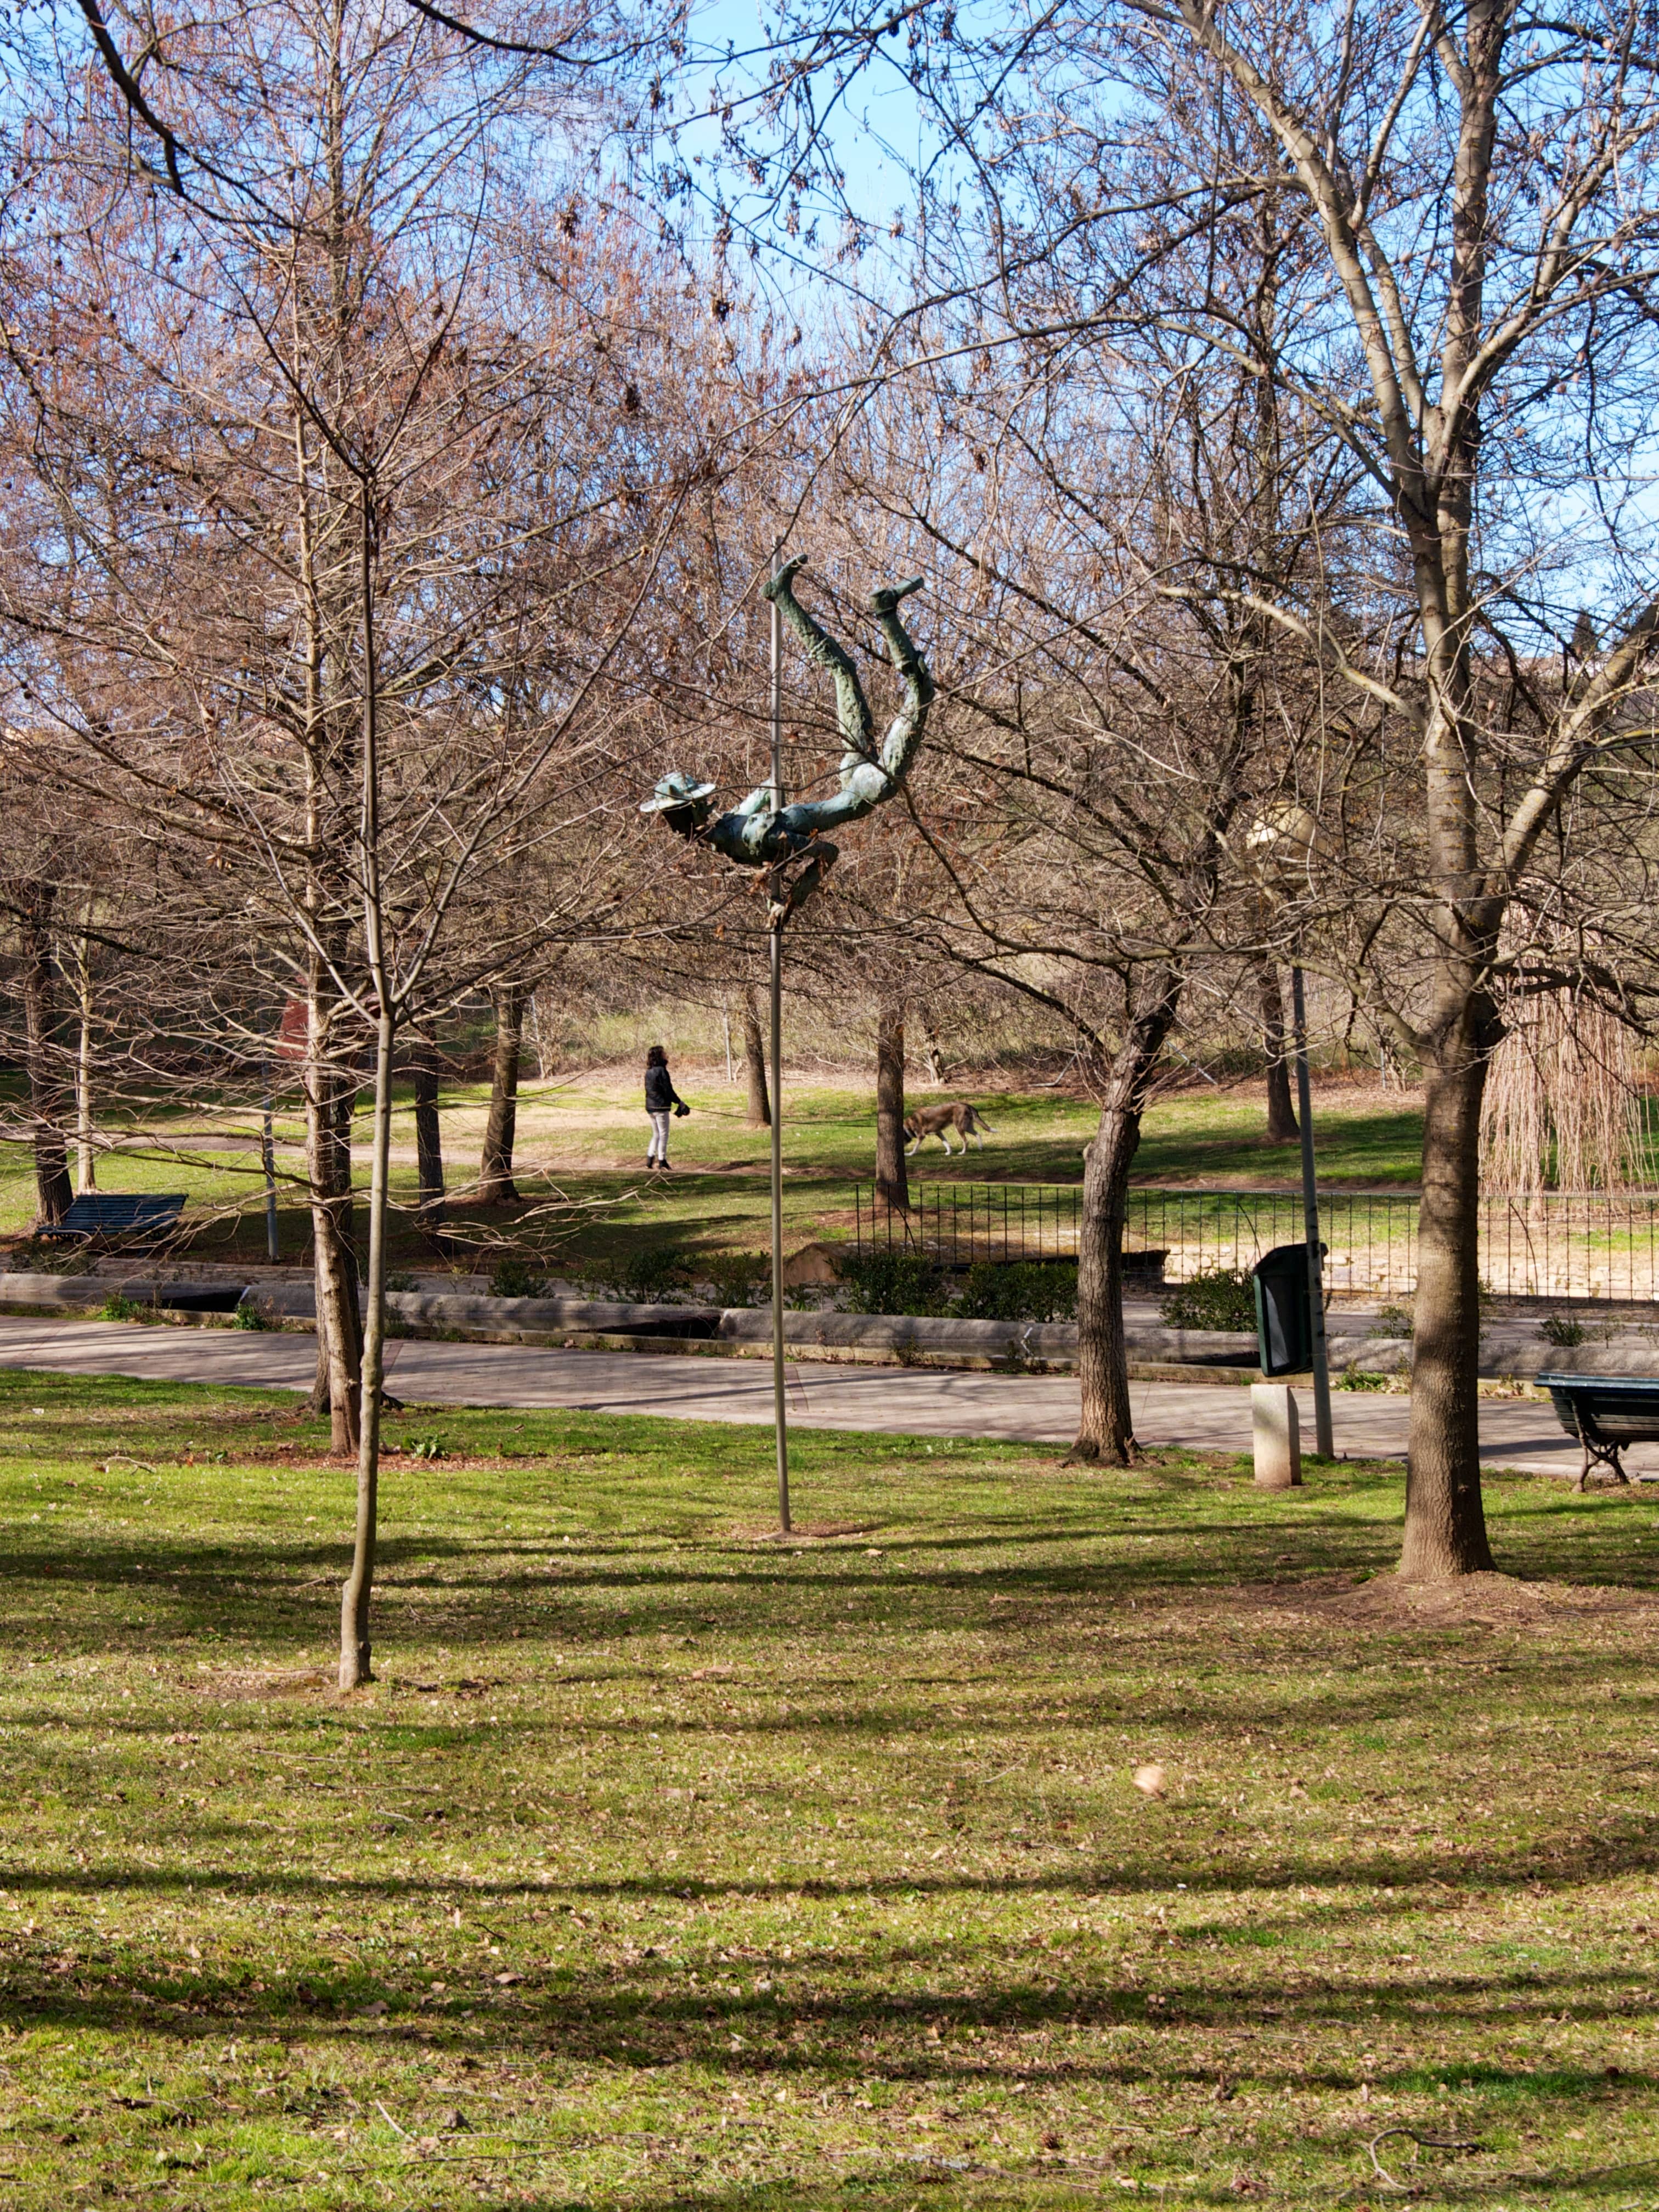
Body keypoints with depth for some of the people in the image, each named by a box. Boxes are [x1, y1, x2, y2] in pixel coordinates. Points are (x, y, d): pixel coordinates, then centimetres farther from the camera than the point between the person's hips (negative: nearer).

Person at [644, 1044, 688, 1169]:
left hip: (650, 1107, 8)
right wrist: (680, 1103, -7)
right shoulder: (661, 1071, -16)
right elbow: (668, 1091, -17)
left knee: (656, 1134, 18)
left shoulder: (649, 1072, 9)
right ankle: (662, 1161, 5)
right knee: (663, 1135, 2)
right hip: (661, 1107, -8)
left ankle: (650, 1159, 15)